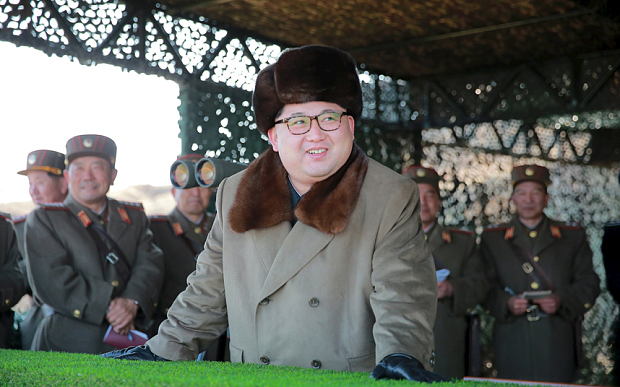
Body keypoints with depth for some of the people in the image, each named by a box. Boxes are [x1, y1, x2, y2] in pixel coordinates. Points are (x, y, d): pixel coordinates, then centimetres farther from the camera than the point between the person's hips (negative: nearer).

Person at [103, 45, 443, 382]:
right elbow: (208, 293, 18)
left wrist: (400, 355, -23)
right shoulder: (234, 195, 11)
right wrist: (164, 352, 15)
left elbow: (403, 294, -7)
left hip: (351, 381, 0)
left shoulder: (393, 198, 1)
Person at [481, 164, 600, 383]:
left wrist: (561, 300, -13)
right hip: (512, 343, 0)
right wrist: (507, 303, -14)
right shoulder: (492, 239, 11)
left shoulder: (573, 237, 12)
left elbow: (588, 284, 6)